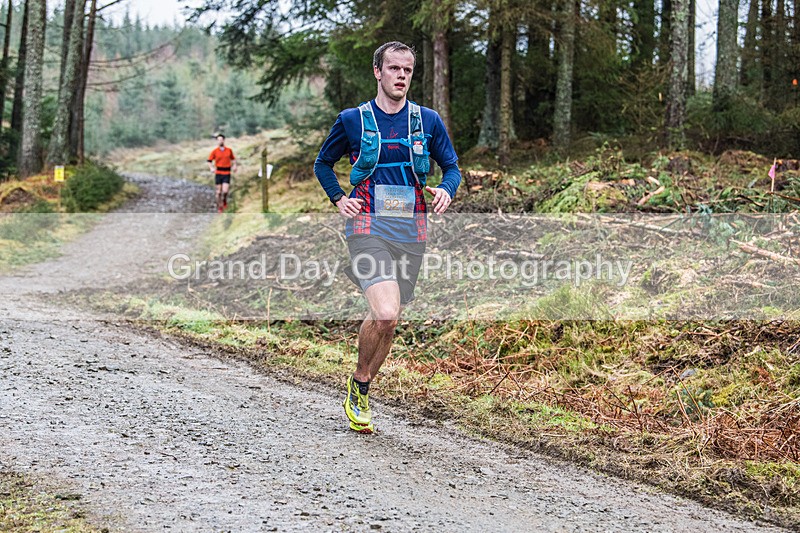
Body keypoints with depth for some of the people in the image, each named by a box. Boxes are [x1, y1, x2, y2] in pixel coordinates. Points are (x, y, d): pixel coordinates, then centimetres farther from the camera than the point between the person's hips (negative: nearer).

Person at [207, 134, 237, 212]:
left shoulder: (229, 150, 6)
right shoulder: (215, 151, 1)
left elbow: (233, 159, 21)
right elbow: (209, 161, 5)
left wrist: (234, 165, 4)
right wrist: (211, 168, -12)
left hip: (227, 173, 0)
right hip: (218, 173, 0)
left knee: (225, 191, -12)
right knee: (219, 191, 3)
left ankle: (224, 200, 19)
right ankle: (219, 207, 18)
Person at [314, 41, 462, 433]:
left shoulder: (428, 120, 8)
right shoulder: (352, 120, 4)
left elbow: (452, 166, 16)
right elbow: (323, 164, 18)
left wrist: (446, 190, -6)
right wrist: (339, 200, 2)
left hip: (411, 231, 3)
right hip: (368, 226, -3)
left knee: (387, 320, 8)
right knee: (385, 314, -21)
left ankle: (360, 396, 27)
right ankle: (359, 383, 4)